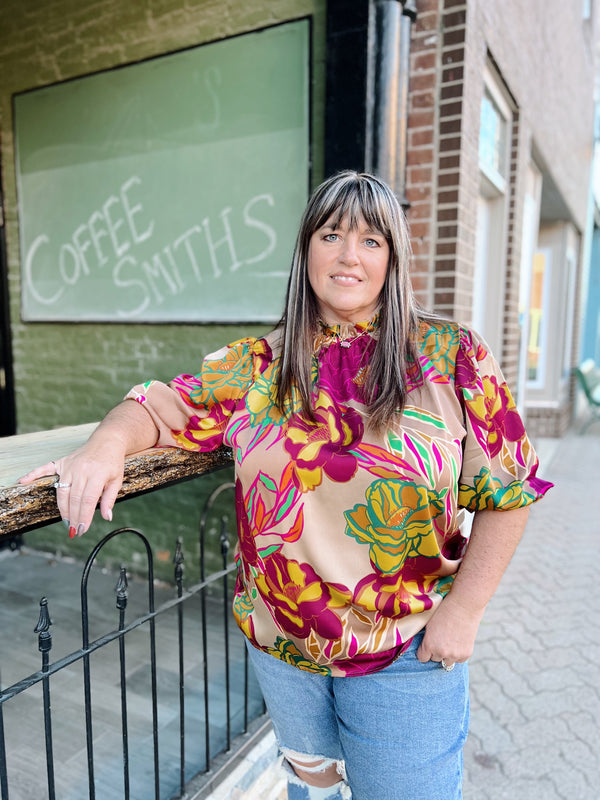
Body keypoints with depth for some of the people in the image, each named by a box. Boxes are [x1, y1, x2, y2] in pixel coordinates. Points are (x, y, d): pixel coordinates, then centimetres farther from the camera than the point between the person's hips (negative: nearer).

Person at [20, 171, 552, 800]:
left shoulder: (450, 355, -9)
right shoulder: (258, 365, -3)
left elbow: (508, 491, -7)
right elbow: (160, 407, -1)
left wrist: (461, 612, -11)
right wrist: (107, 443, -23)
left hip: (408, 655, -2)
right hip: (279, 645, 3)